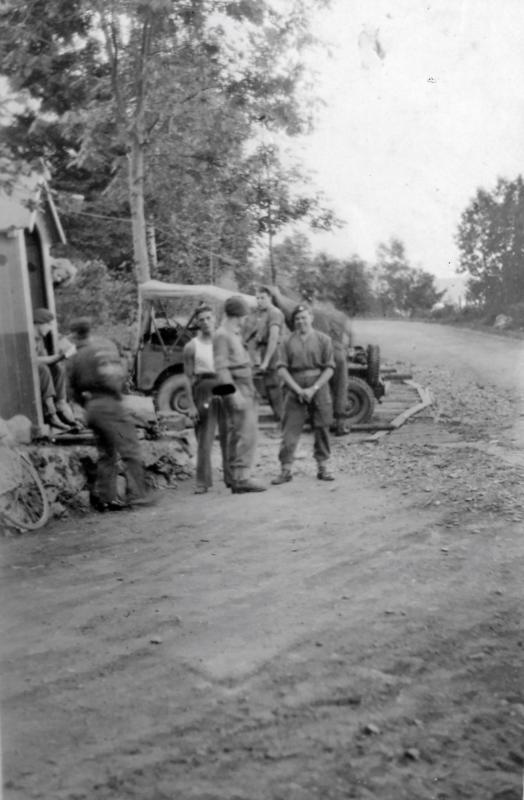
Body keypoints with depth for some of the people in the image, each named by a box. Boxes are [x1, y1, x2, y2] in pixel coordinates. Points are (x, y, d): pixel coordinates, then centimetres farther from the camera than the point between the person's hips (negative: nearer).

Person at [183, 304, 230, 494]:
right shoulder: (192, 346, 2)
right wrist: (191, 404, -7)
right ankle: (202, 482, 2)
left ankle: (231, 477, 15)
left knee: (228, 435, 5)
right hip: (203, 390, -3)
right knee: (204, 438, -3)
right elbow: (188, 377, 0)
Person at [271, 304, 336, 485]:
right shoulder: (288, 342, 5)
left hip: (318, 387, 0)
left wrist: (314, 388, -12)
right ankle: (285, 470, 1)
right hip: (295, 388, 0)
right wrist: (298, 389, -11)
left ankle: (322, 468, 16)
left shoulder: (323, 339, 2)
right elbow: (282, 368, 0)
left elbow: (329, 368, -3)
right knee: (290, 430, -3)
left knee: (322, 429, 5)